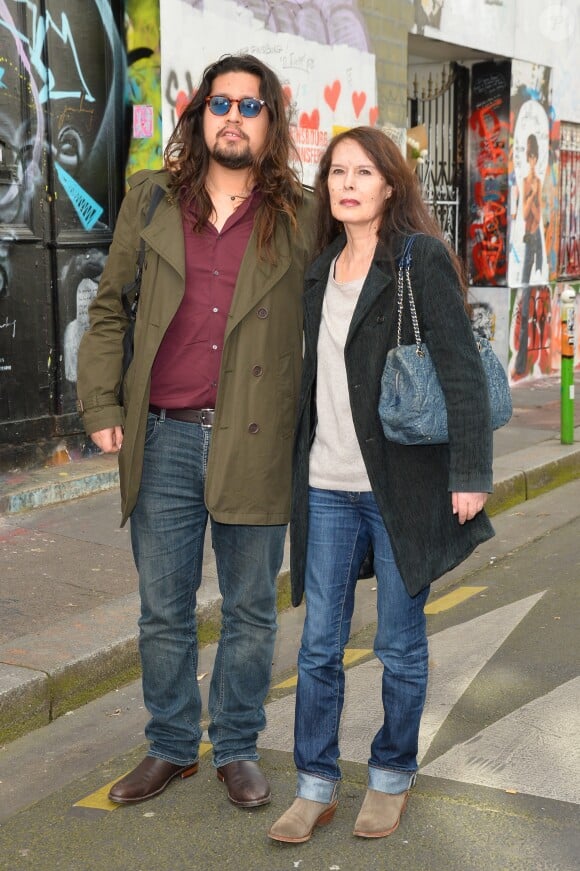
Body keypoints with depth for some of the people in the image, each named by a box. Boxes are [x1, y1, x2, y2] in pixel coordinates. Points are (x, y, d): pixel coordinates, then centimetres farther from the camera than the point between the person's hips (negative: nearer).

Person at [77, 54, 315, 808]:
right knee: (163, 611, 12)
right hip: (163, 436, 2)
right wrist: (101, 404, 2)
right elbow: (108, 309, 11)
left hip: (255, 441, -1)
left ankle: (237, 749, 28)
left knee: (250, 611, 10)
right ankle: (171, 747, 29)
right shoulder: (151, 200, 7)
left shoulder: (301, 215, 3)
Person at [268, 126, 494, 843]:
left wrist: (470, 474, -15)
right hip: (327, 488, 5)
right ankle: (316, 785, 21)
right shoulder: (319, 270, 12)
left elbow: (461, 369, -10)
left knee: (400, 646, 8)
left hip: (402, 484, -5)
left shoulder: (421, 258, -5)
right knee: (319, 644, 8)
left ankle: (391, 776, 27)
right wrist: (297, 467, 16)